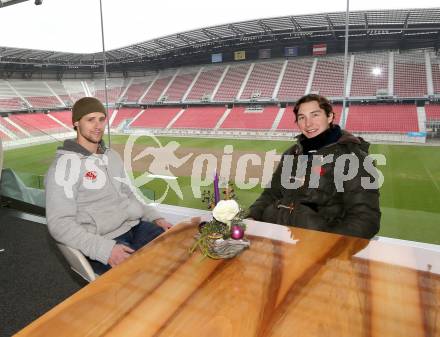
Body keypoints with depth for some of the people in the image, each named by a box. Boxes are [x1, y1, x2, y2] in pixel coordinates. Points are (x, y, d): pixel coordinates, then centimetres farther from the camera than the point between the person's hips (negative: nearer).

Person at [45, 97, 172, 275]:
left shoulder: (112, 156, 15)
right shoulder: (66, 163, -8)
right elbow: (59, 223, -15)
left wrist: (156, 217, 4)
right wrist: (105, 249, -26)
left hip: (136, 227, 7)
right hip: (102, 242, -7)